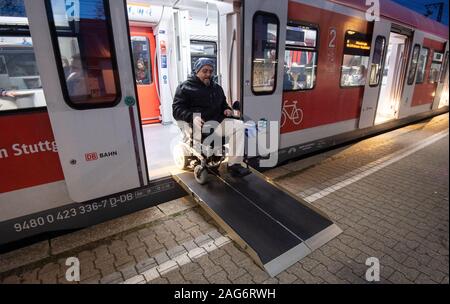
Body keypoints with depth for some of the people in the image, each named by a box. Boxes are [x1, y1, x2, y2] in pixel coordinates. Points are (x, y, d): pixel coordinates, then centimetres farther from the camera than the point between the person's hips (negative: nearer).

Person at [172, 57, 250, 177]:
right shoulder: (185, 87, 4)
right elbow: (177, 109, -4)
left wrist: (226, 109, 10)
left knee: (239, 125, -15)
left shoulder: (216, 87, 25)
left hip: (218, 120, 6)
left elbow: (223, 103, 37)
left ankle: (234, 164, -18)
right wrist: (192, 117, -24)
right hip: (200, 123, -6)